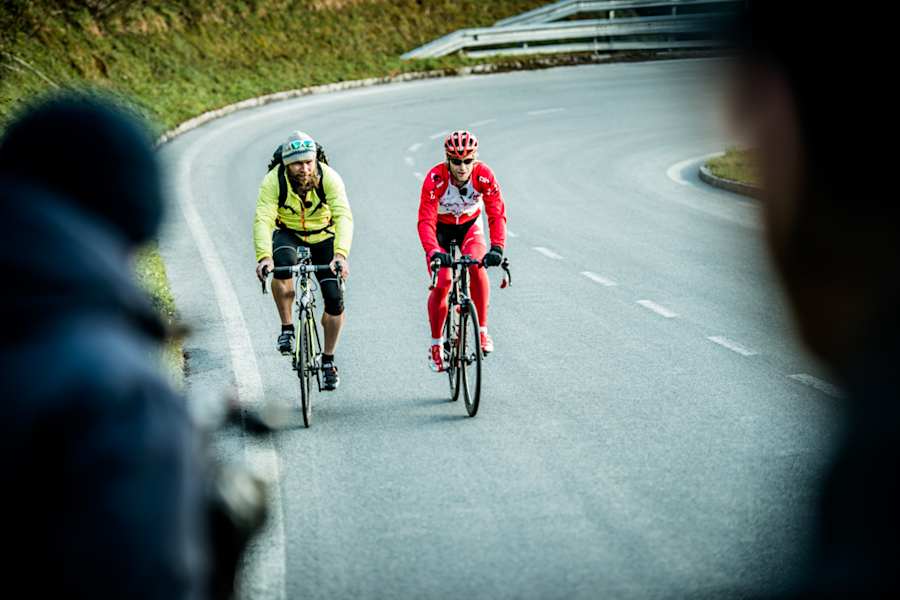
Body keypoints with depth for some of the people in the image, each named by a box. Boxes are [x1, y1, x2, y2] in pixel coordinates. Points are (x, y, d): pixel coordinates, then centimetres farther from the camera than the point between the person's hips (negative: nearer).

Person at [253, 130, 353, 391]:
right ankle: (287, 328, -15)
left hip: (323, 238, 1)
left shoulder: (329, 177, -27)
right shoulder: (273, 181, -26)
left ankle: (328, 360, 11)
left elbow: (344, 216, -37)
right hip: (288, 235, -1)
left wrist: (340, 254, -54)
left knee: (335, 299, -12)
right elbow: (263, 220, -35)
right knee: (283, 263, -36)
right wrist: (264, 256, -52)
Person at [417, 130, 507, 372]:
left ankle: (483, 331, -15)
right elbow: (425, 220, -38)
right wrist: (433, 252, -54)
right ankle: (436, 344, 3)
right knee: (441, 284, -15)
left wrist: (497, 248, -46)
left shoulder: (484, 176, -28)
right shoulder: (435, 179, -33)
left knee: (477, 266, -27)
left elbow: (497, 213, -30)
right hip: (440, 227, -1)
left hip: (470, 225, 1)